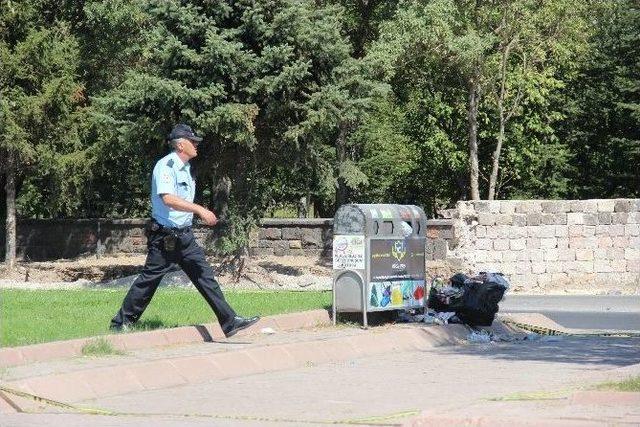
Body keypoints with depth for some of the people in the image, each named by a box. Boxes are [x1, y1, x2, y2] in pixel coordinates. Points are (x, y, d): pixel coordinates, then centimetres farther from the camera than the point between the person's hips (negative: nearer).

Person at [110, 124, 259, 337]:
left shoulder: (185, 168, 15)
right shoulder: (166, 166, -15)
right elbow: (168, 199, -30)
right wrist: (199, 209, -34)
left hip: (184, 235, 9)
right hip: (165, 237, -9)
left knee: (205, 275, 4)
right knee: (149, 279, -2)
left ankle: (230, 322, 2)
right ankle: (121, 323, 8)